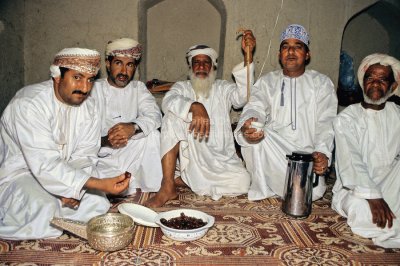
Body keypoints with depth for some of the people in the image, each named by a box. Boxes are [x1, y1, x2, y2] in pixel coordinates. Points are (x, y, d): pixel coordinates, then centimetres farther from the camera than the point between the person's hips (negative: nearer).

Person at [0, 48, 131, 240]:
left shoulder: (88, 108, -5)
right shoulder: (29, 104, -26)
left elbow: (85, 156, -4)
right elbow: (45, 164, -34)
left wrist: (75, 187, -26)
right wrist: (100, 184, -42)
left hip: (58, 174, 6)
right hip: (17, 173, -6)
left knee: (98, 203, -12)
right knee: (44, 207, -32)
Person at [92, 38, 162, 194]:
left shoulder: (138, 88, 10)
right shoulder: (94, 90, 1)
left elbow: (154, 115, -10)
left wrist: (133, 127, -32)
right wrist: (105, 142, -30)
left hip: (129, 155, 3)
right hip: (101, 157, -3)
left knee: (153, 134, -24)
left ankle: (153, 191, -16)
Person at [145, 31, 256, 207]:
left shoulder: (223, 88, 12)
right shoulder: (182, 87, 8)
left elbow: (241, 96, -11)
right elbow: (168, 102, -16)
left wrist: (248, 56, -22)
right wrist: (195, 106, -38)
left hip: (221, 159, 1)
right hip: (190, 156, -1)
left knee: (242, 182, -26)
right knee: (173, 116, -25)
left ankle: (188, 179, -5)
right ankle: (168, 187, -25)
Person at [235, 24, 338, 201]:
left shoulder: (321, 83, 11)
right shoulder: (267, 81, 13)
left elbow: (326, 122, -1)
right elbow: (255, 108, -6)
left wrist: (322, 152, -22)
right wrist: (247, 125, -33)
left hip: (307, 154, 0)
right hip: (272, 154, 0)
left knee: (311, 192, -28)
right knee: (252, 134, -32)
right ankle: (262, 189, -11)